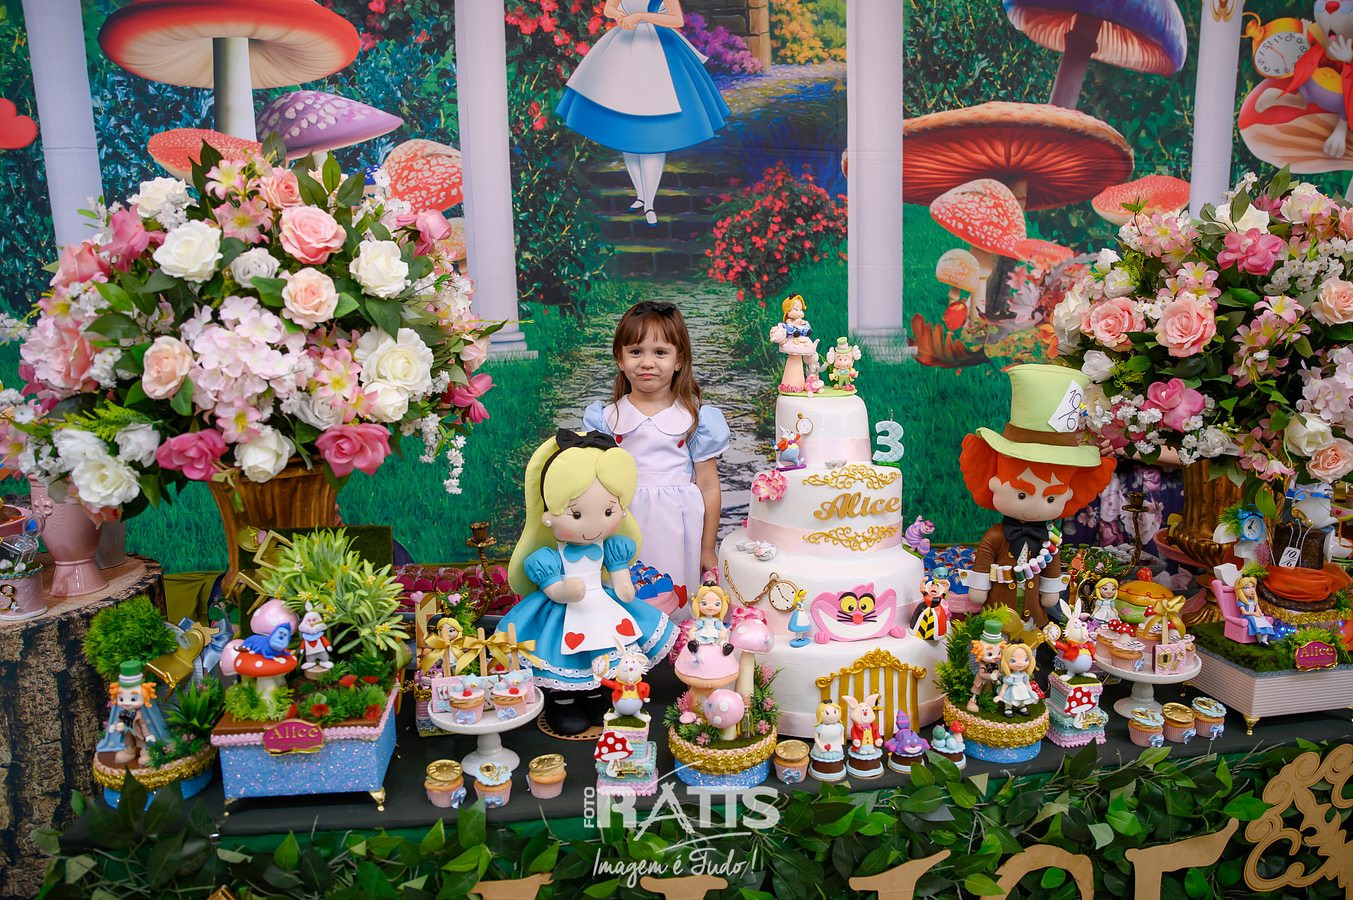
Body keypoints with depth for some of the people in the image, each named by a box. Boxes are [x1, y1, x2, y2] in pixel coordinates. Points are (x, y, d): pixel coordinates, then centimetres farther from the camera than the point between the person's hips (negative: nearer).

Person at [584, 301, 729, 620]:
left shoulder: (695, 418, -1)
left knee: (679, 609, 2)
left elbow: (708, 487, 2)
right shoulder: (607, 418, 3)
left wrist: (707, 549, 4)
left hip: (677, 533, -1)